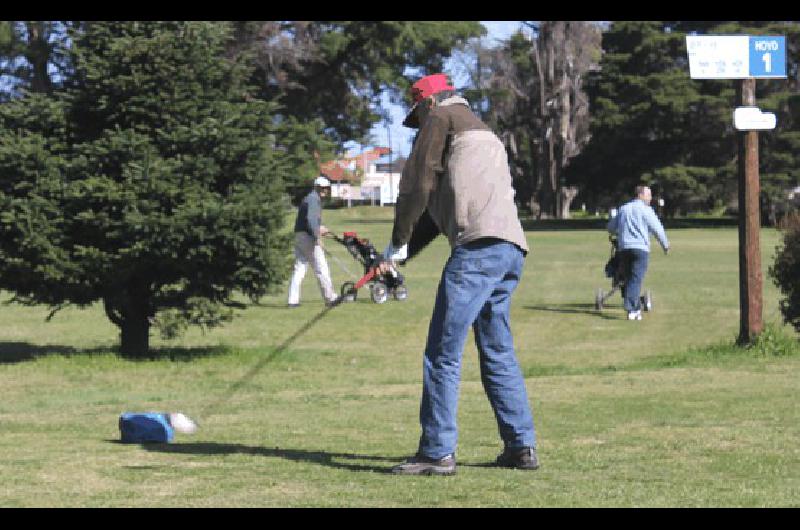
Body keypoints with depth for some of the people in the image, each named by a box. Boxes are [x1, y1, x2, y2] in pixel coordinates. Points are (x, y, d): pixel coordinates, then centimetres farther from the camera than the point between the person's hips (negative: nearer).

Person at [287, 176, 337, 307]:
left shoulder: (307, 198, 21)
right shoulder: (314, 199, -10)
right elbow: (311, 219, -23)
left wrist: (319, 228, 22)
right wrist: (317, 236, -26)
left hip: (299, 236, 9)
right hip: (308, 237, -9)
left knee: (299, 269, 5)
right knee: (321, 269, -2)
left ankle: (293, 300, -1)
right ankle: (330, 298, 3)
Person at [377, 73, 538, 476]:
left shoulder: (441, 117, 8)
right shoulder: (485, 135, 33)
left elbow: (417, 185, -1)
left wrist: (399, 241, 9)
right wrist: (402, 256, 24)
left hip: (478, 246, -9)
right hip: (511, 251, 9)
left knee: (442, 353, -7)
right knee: (498, 353, 16)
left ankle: (437, 453, -9)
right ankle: (521, 446, 15)